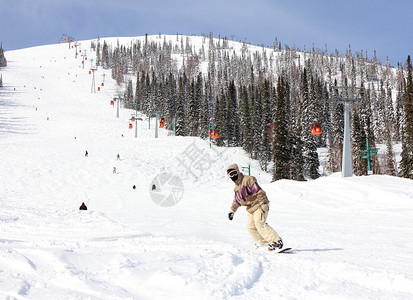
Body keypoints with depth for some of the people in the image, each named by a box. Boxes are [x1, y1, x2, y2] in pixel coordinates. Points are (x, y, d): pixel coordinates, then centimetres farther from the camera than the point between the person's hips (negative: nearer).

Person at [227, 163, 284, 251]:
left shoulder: (248, 180, -14)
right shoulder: (236, 188, 15)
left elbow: (259, 192, -22)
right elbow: (236, 201, 29)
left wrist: (263, 203, -30)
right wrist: (232, 210, 23)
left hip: (259, 205, -9)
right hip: (251, 208, 9)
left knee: (259, 224, -22)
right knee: (251, 227, 3)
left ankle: (277, 241, -24)